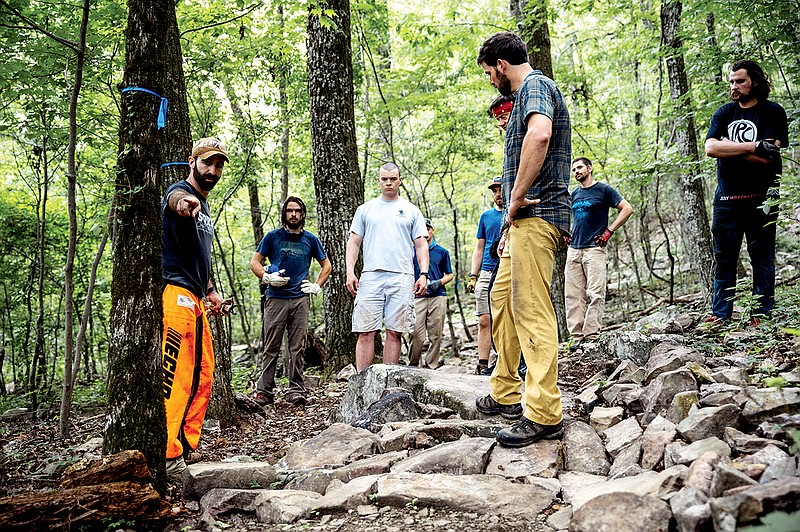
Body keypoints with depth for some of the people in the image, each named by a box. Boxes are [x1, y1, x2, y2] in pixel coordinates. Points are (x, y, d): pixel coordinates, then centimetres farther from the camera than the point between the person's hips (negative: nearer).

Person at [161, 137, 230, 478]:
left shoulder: (203, 206, 22)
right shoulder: (180, 192, -7)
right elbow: (175, 199, -34)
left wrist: (210, 291, 26)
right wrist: (185, 202, -57)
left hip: (196, 298, 10)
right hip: (176, 293, -10)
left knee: (203, 377, 11)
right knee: (176, 377, -13)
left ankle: (187, 446, 20)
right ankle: (168, 456, -10)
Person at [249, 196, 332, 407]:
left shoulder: (311, 239, 12)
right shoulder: (273, 236, 6)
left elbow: (326, 265, 21)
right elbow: (254, 263, 7)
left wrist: (317, 286, 8)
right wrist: (267, 277, -10)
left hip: (300, 298, 2)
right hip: (275, 297, -1)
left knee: (297, 347, 3)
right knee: (271, 347, 0)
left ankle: (296, 390, 9)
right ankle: (264, 390, 8)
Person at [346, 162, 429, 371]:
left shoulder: (411, 211, 14)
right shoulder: (365, 209, 15)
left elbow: (421, 245, 11)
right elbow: (354, 242, 13)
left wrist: (423, 274, -1)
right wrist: (350, 271, 0)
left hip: (401, 278, 0)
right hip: (371, 276, 0)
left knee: (395, 332, 1)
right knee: (366, 331, -4)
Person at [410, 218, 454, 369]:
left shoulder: (442, 252, 15)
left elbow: (449, 275, 15)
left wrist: (439, 282, -5)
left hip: (438, 296, 1)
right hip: (418, 297, -1)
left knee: (435, 335, 0)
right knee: (416, 334, -9)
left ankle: (431, 364, 9)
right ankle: (412, 365, 1)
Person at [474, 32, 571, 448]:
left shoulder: (535, 85, -6)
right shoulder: (525, 94, 26)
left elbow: (539, 134, -30)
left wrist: (516, 198, -22)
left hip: (537, 213, -11)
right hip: (524, 219, 11)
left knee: (532, 310, -11)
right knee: (502, 297, 15)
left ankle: (544, 415, -7)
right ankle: (505, 394, 25)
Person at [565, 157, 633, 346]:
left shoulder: (604, 189, 2)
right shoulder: (574, 194, 19)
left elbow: (627, 209, -3)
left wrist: (608, 231, -8)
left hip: (594, 249, -6)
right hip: (573, 249, 6)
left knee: (595, 294, -8)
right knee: (572, 295, 1)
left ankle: (592, 336, -6)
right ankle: (577, 336, 5)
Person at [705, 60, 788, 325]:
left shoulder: (773, 112, 1)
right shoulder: (724, 113, 12)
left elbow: (766, 157, -13)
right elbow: (710, 148, -6)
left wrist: (727, 147, -8)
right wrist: (753, 146, -14)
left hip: (760, 197, -3)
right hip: (726, 197, 3)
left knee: (761, 256, 1)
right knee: (723, 258, 5)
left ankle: (762, 313, 7)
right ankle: (720, 313, 10)